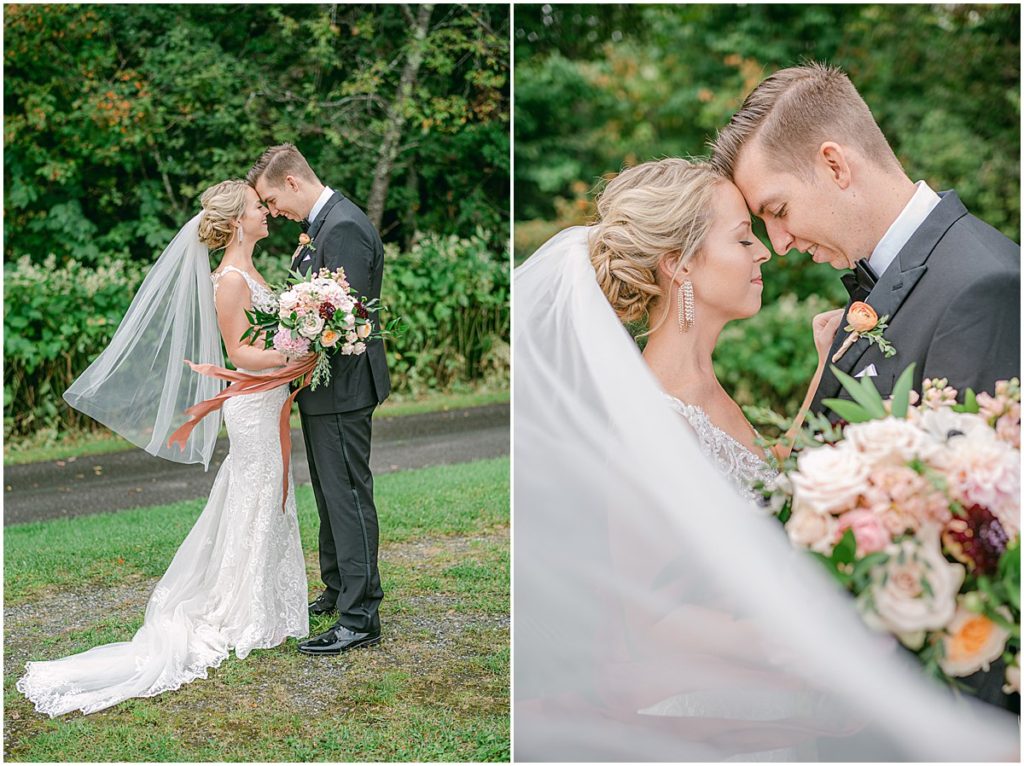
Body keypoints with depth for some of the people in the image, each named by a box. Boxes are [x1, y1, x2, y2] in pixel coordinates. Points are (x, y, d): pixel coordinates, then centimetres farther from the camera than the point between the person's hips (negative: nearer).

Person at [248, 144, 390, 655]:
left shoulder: (344, 228, -20)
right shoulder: (324, 224, 13)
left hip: (341, 387, -11)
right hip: (325, 384, 11)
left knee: (348, 495, -6)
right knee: (331, 494, 19)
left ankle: (360, 618, -1)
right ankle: (337, 591, 33)